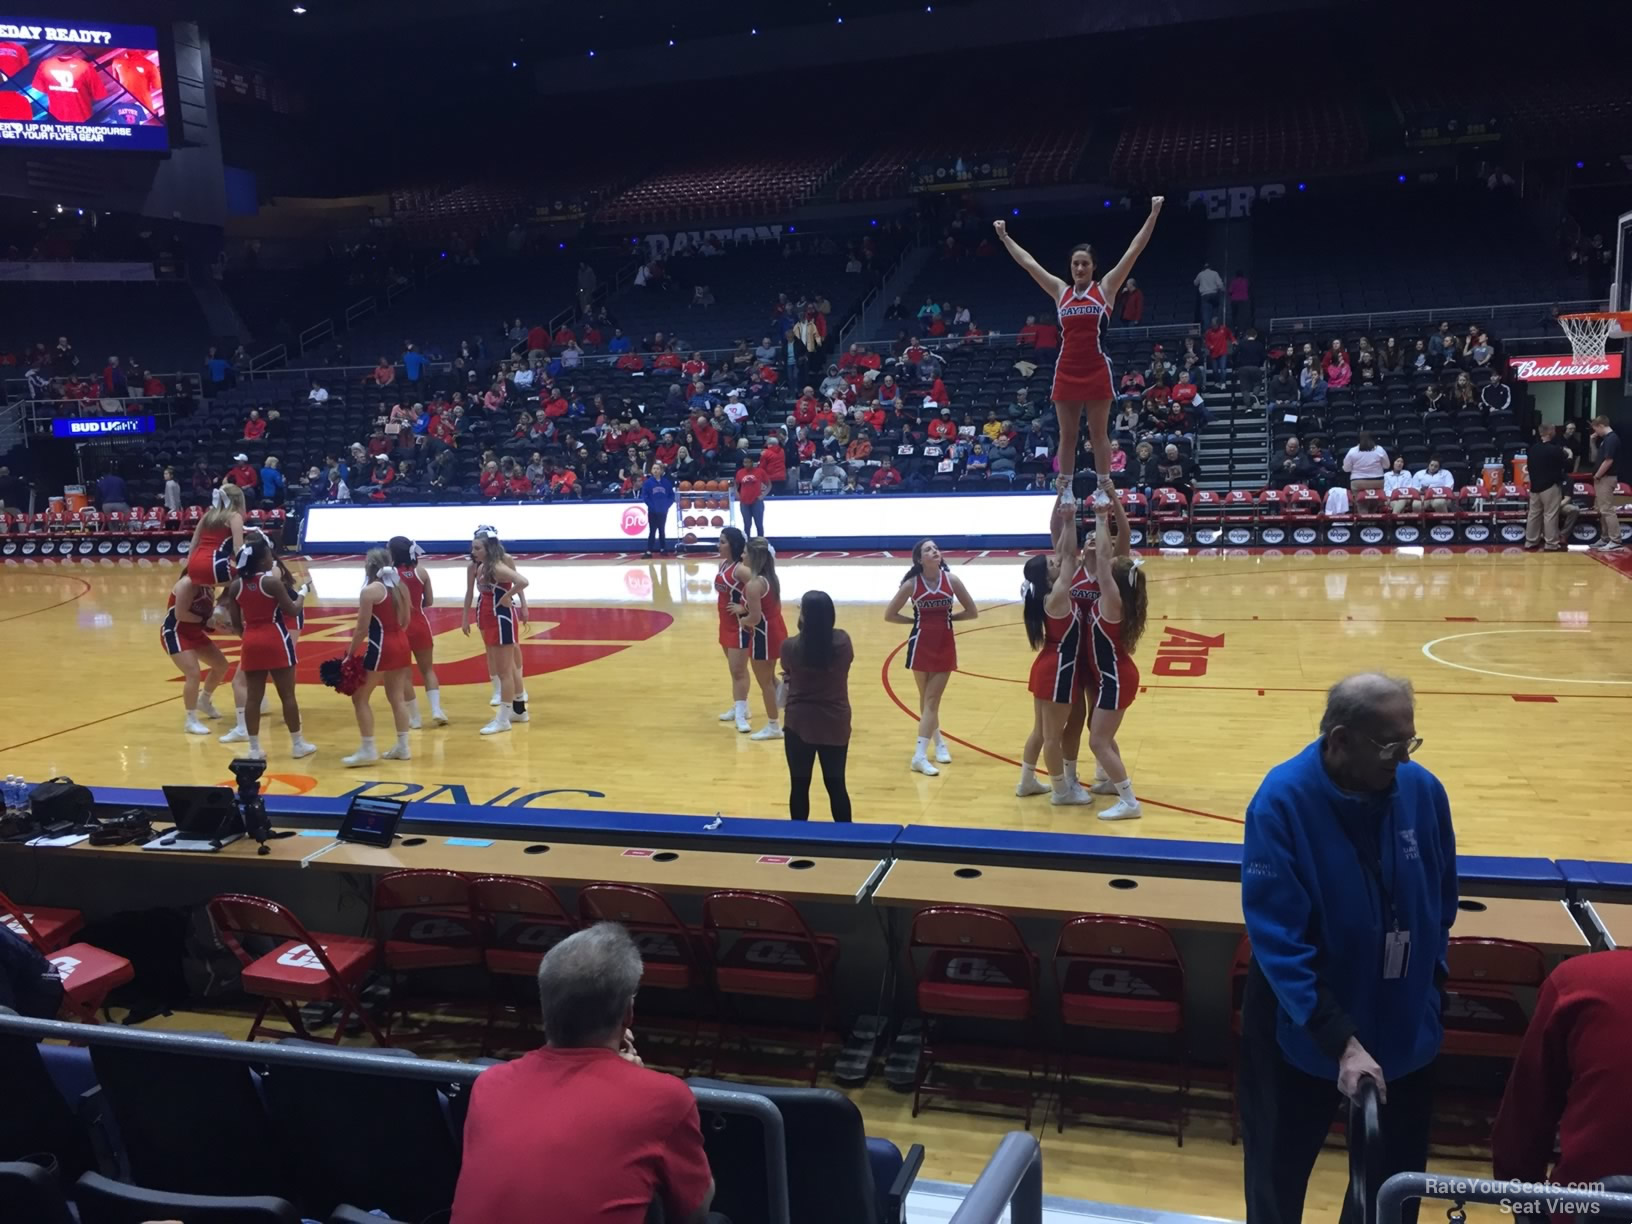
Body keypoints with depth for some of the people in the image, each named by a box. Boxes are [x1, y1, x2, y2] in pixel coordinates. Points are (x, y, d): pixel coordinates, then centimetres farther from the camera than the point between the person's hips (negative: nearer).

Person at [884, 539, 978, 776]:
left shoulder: (951, 580, -6)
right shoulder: (911, 584, -9)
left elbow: (972, 612, 2)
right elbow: (889, 615, -2)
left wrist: (947, 617, -4)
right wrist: (916, 620, -4)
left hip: (945, 646, 1)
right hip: (921, 645, 0)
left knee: (932, 700, -2)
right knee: (926, 700, 10)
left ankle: (920, 756, -3)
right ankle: (938, 742, 30)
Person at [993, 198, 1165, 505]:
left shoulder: (1105, 288, 3)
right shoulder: (1060, 291, 10)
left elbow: (1133, 251, -1)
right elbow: (1027, 262, 16)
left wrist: (1153, 215, -4)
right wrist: (1004, 236, 19)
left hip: (1097, 370, -3)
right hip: (1066, 370, 3)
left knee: (1099, 433, 2)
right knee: (1067, 435, 7)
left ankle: (1104, 488, 8)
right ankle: (1065, 489, 13)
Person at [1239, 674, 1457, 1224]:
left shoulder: (1422, 791, -9)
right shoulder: (1281, 801, -23)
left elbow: (1442, 907, 6)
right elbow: (1277, 939, -25)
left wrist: (1427, 991, 7)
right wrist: (1342, 1039, -28)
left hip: (1405, 1031, 4)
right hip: (1301, 1031, -4)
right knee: (1279, 1173, 17)